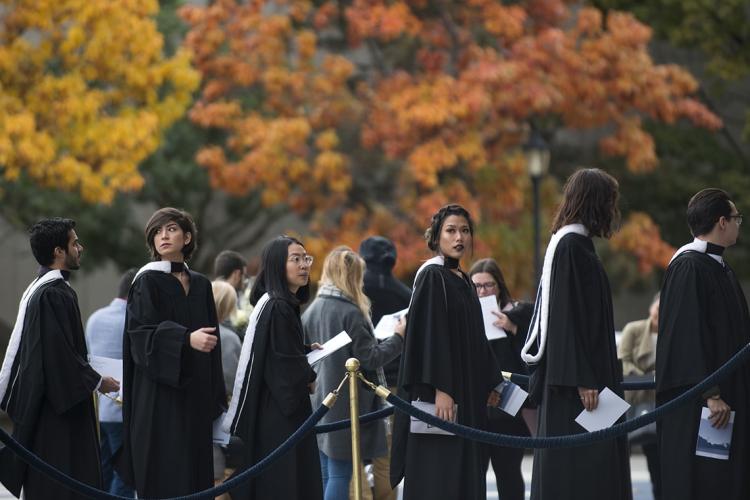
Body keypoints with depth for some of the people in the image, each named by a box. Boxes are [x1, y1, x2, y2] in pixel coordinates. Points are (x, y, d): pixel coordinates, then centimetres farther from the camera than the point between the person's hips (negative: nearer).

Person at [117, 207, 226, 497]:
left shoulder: (201, 285, 13)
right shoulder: (147, 281, -4)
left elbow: (212, 340, 16)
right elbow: (142, 332, -16)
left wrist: (215, 395, 11)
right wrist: (187, 339, -31)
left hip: (195, 392, 6)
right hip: (160, 394, -5)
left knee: (196, 473, 3)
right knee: (164, 476, -9)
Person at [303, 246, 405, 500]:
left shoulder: (312, 310, 6)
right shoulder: (350, 313, -15)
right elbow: (369, 358, -13)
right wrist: (398, 337, -3)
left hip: (319, 402, 7)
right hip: (346, 405, -7)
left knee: (326, 476, 12)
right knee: (340, 474, -5)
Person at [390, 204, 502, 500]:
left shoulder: (464, 282, 16)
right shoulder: (431, 275, -9)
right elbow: (429, 334, -17)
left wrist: (489, 384, 18)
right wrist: (440, 389, -24)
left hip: (469, 394, 9)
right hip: (441, 397, -9)